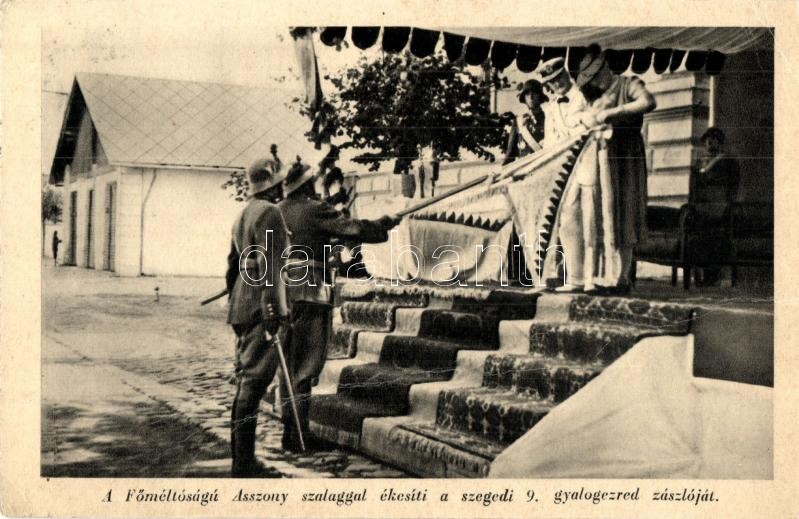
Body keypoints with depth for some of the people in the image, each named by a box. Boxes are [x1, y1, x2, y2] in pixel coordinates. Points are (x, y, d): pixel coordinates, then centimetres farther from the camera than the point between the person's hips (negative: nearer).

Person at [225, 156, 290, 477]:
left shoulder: (243, 215, 20)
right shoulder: (269, 213, -10)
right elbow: (270, 264, -19)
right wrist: (274, 309, -22)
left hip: (241, 307, 10)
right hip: (261, 308, -10)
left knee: (245, 381, 13)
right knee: (255, 381, -9)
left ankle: (241, 457, 19)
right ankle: (244, 461, -7)